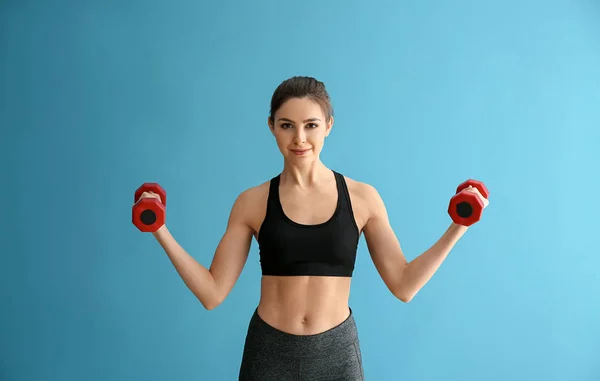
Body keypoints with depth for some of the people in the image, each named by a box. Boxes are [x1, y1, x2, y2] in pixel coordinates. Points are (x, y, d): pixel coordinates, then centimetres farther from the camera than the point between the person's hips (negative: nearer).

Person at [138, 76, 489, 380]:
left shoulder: (362, 197, -3)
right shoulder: (252, 202, -4)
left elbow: (403, 285, -1)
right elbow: (213, 293, -4)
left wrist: (458, 228, -8)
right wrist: (160, 230, -11)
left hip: (336, 353, 1)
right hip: (270, 352, 0)